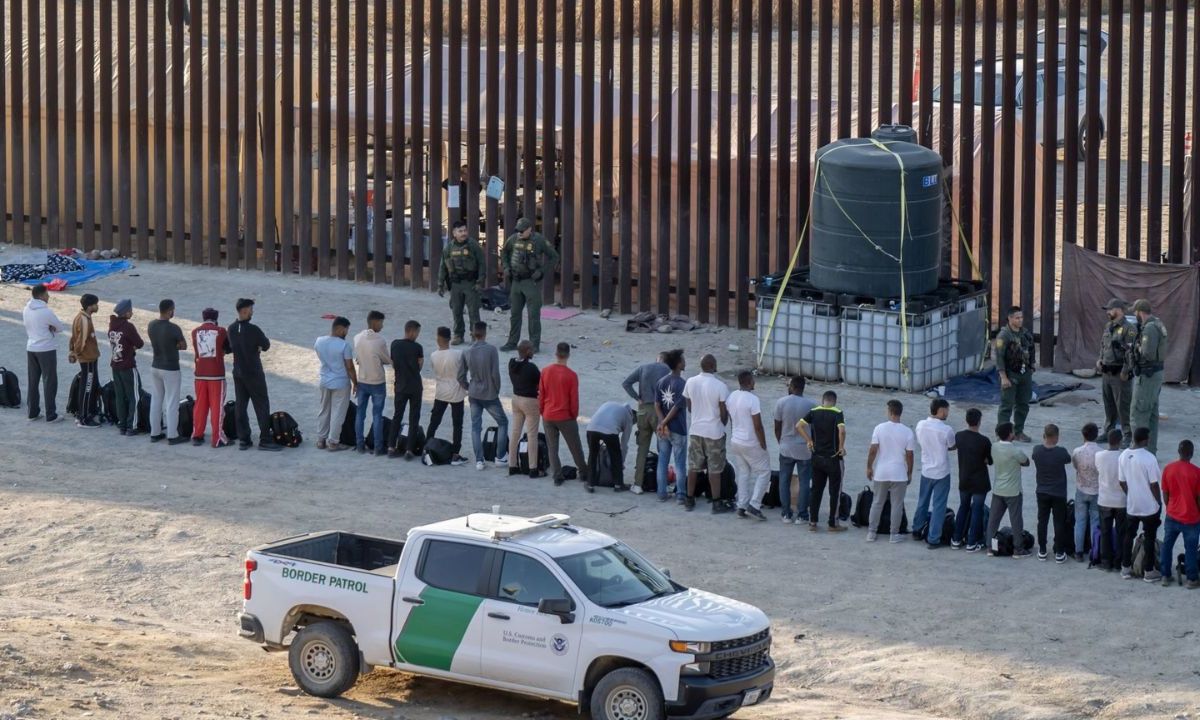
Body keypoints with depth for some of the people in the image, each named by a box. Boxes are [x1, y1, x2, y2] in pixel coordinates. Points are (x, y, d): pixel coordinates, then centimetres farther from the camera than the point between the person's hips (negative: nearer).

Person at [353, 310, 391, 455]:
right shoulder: (380, 340, -18)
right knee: (377, 415, 4)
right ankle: (378, 447, 7)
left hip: (361, 382, 4)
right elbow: (387, 360, -7)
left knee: (360, 413, 13)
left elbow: (357, 358, 6)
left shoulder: (357, 338, -3)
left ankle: (360, 445, 17)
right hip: (377, 383, -4)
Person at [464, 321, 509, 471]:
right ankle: (500, 457, 12)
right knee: (502, 422, 14)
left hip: (474, 395, 4)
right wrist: (497, 390, -1)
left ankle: (479, 460, 6)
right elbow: (495, 374, -17)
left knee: (476, 427, 10)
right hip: (490, 395, -4)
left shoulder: (467, 353, -3)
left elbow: (461, 377, 1)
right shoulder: (491, 349, -16)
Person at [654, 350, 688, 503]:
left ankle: (662, 494, 15)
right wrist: (664, 423, -11)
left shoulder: (661, 382, 3)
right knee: (680, 463, 4)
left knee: (662, 461, 12)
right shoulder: (682, 384, -16)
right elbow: (677, 408, -18)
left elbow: (657, 405, -3)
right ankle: (680, 495, 6)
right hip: (678, 430, -5)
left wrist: (662, 423, -9)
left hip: (663, 429, 5)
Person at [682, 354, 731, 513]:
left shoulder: (690, 383, -3)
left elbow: (689, 408, 7)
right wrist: (722, 426, 8)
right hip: (714, 431, -4)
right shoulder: (719, 386, -17)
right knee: (715, 469, 3)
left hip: (695, 430, 4)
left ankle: (689, 501, 20)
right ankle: (717, 503, 5)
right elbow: (724, 412, -11)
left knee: (693, 467, 14)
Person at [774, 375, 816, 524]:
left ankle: (787, 514, 13)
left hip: (786, 448, 1)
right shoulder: (811, 405, -10)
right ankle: (801, 515, 8)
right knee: (804, 482, 8)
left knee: (784, 481, 13)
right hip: (805, 449, -1)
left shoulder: (781, 403, -10)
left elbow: (777, 427, -2)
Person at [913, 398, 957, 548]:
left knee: (923, 502, 23)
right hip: (941, 473, -5)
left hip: (926, 470, 5)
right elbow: (952, 447, -5)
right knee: (938, 507, 4)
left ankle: (917, 530, 37)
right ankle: (933, 539, 7)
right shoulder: (946, 430, -22)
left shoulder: (921, 425, -7)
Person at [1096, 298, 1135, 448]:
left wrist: (1125, 371, -21)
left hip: (1120, 374, -9)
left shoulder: (1129, 329, -15)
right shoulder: (1108, 326, 12)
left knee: (1123, 406, -5)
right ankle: (1108, 431, 28)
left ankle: (1128, 435, 0)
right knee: (1109, 404, 17)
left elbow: (1131, 352, -19)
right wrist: (1100, 360, 10)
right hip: (1107, 372, 9)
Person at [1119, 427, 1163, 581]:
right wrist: (1159, 502, -4)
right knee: (1149, 538, 7)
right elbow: (1153, 484, -17)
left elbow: (1122, 482, 4)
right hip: (1149, 505, -5)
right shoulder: (1149, 458, -22)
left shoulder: (1123, 456, -4)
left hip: (1131, 505, 5)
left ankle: (1126, 568, 23)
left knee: (1129, 535, 17)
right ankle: (1149, 571, 13)